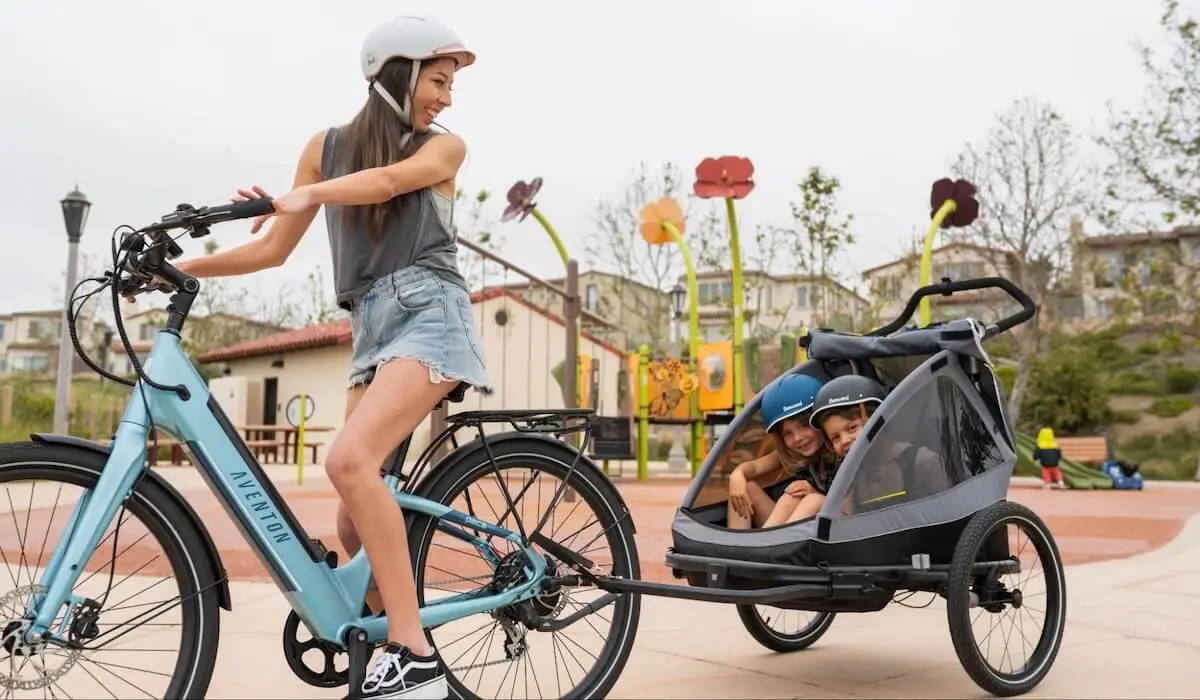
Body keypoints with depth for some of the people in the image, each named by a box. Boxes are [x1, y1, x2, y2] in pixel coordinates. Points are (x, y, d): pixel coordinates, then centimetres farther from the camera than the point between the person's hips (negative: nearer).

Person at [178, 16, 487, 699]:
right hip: (372, 325, 5)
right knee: (355, 529, -3)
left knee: (350, 461, -27)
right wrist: (180, 266, 8)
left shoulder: (444, 147, 7)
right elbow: (274, 249, 17)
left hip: (430, 313, -5)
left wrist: (306, 195, -33)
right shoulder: (328, 146, 17)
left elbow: (389, 179, -17)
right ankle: (383, 644, 13)